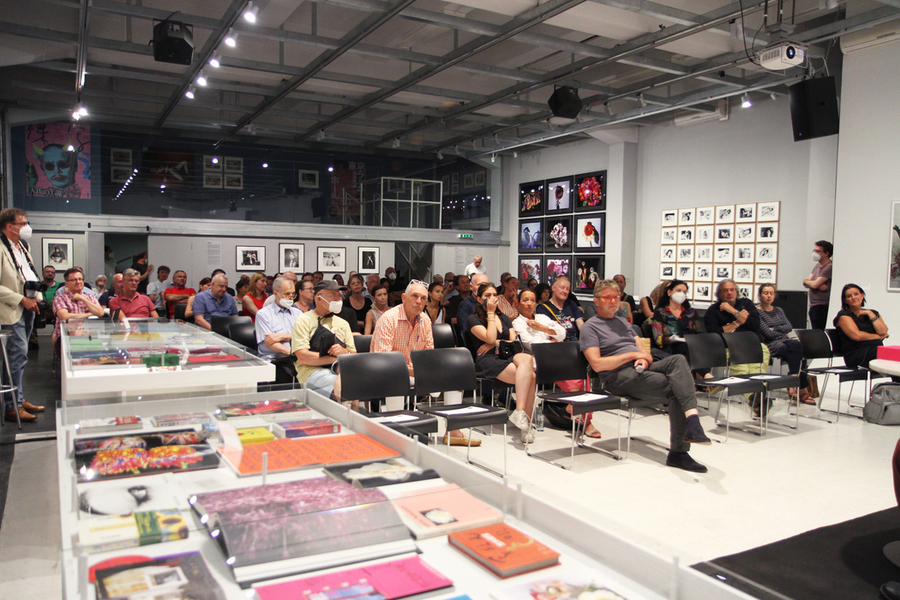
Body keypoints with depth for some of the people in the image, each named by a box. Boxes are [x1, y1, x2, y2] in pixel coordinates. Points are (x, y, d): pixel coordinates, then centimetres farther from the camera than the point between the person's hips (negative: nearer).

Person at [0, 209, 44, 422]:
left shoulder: (23, 247, 16)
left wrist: (36, 297, 11)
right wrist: (21, 300, -18)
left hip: (27, 309, 9)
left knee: (19, 357, 15)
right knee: (17, 357, -8)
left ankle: (19, 399, 23)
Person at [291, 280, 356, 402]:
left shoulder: (343, 323, 27)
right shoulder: (305, 320, 8)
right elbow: (303, 357, -5)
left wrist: (344, 352, -5)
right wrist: (335, 358, -3)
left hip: (341, 369, 5)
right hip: (313, 372, -5)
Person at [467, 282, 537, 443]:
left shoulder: (504, 318, 27)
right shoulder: (474, 319, 9)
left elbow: (514, 341, 15)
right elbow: (490, 338, -8)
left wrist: (496, 343, -2)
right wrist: (490, 313, -1)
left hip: (508, 357, 5)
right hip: (487, 360, -5)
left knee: (526, 358, -34)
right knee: (530, 376, -31)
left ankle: (520, 412, -34)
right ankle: (526, 422, -31)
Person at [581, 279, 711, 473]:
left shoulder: (623, 322, 30)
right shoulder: (590, 327, 6)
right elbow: (597, 364, -8)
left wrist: (644, 359, -3)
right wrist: (633, 355, -9)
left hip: (641, 369, 6)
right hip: (618, 377, -6)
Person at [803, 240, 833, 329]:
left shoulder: (829, 267, -13)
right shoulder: (817, 265, 16)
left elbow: (814, 284, -18)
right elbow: (806, 284, 9)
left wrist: (806, 281, 3)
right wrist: (819, 286, -11)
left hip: (822, 307, -9)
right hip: (813, 306, 9)